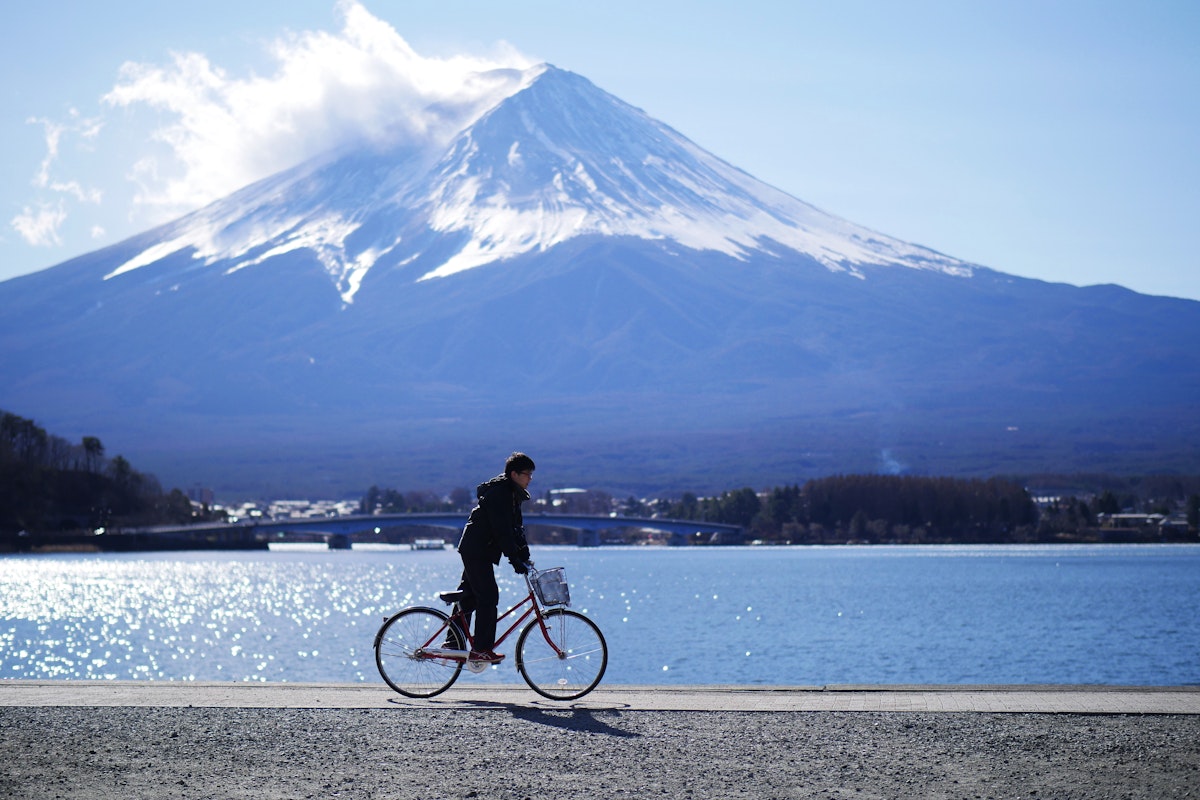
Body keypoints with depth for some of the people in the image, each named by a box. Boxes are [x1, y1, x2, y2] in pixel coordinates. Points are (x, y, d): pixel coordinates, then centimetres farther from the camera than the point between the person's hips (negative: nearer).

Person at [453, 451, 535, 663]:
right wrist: (515, 560, -27)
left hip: (478, 551, 11)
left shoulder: (512, 494, 13)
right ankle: (481, 650, -11)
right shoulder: (498, 494, -19)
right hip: (476, 552, -11)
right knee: (488, 598, -12)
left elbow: (516, 528, 16)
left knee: (469, 596, 15)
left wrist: (524, 555, 8)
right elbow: (502, 531, -25)